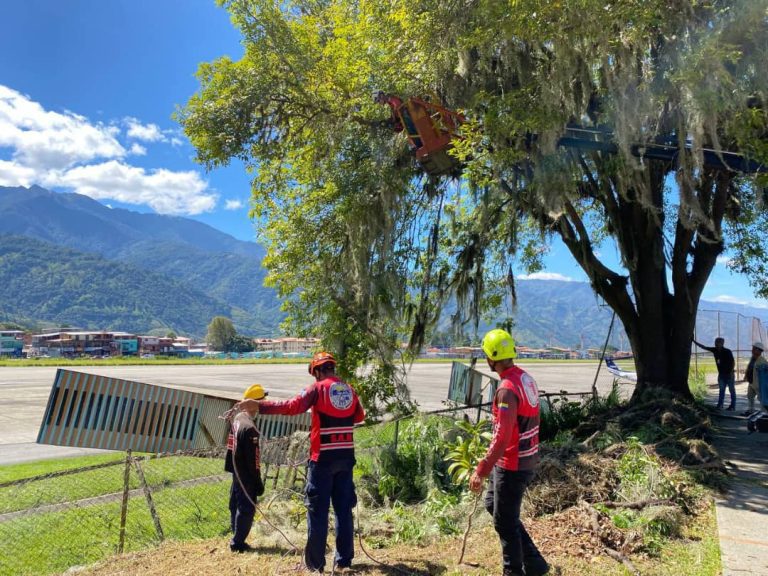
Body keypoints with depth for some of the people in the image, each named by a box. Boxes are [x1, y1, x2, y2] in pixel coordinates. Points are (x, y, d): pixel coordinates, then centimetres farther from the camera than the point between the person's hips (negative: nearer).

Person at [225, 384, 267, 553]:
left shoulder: (238, 418, 3)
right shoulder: (250, 428, -26)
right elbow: (253, 459, -22)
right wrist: (258, 483, -15)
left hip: (237, 472, 10)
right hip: (246, 477, -10)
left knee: (236, 505, 18)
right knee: (247, 509, 2)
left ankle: (236, 538, 29)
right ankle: (238, 543, 10)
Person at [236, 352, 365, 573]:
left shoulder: (318, 388, -8)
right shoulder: (349, 389, 8)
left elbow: (293, 406, -20)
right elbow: (359, 416, 19)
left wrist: (258, 405, -18)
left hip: (323, 457, -5)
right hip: (346, 456, 5)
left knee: (317, 510, 5)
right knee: (343, 508, 13)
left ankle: (315, 562, 11)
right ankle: (344, 559, 19)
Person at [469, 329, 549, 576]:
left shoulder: (507, 389, -25)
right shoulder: (526, 378, 4)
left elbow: (502, 438, -28)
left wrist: (481, 470, -23)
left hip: (512, 466, -10)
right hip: (525, 460, 10)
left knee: (505, 521, 7)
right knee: (493, 503, 23)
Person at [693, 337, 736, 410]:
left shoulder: (728, 351, -14)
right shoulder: (715, 350, 0)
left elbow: (733, 362, -11)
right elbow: (703, 347, 6)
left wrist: (731, 372, -19)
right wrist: (694, 341, 2)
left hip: (729, 374, -6)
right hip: (721, 374, 6)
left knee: (732, 390, 4)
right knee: (721, 390, 8)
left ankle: (732, 406, 10)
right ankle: (720, 405, 9)